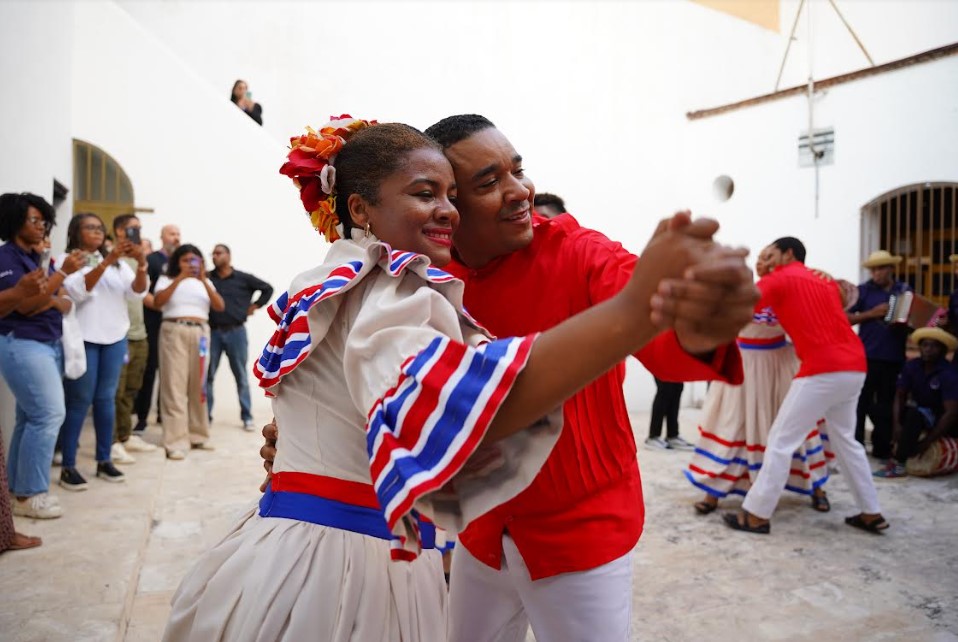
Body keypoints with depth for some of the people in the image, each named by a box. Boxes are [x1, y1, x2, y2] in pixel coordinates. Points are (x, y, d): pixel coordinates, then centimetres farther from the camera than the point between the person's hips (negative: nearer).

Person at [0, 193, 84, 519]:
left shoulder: (36, 259, 15)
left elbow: (66, 303, 13)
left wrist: (52, 302, -9)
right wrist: (63, 272, -19)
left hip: (49, 344, 8)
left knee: (31, 417, 10)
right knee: (49, 414, -11)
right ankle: (28, 495, -3)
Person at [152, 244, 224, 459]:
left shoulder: (205, 282, 16)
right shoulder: (167, 279, 7)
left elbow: (220, 307, 0)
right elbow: (157, 302, -11)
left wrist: (204, 281, -12)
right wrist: (180, 278, -17)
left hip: (200, 333, 3)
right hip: (174, 332, -3)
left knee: (198, 386, 7)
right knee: (175, 386, -7)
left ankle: (197, 434, 18)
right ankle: (176, 442, -6)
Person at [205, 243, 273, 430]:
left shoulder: (243, 278, 3)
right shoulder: (206, 278, 3)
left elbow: (267, 289, 11)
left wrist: (254, 306, 6)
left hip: (236, 332, 0)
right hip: (212, 332, 1)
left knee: (241, 376, 6)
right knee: (206, 375, 2)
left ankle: (247, 417, 13)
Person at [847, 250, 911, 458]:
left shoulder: (905, 291, 10)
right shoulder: (864, 290, 1)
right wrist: (871, 313, -14)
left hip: (894, 357, 3)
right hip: (867, 356, -3)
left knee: (887, 403, 11)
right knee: (861, 402, -2)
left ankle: (882, 447, 21)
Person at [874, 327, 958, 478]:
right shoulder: (912, 366, -7)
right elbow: (900, 396, -4)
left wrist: (928, 441, -28)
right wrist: (896, 425, -19)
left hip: (942, 422, -6)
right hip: (920, 413, 6)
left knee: (915, 413, -36)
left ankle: (898, 464, -31)